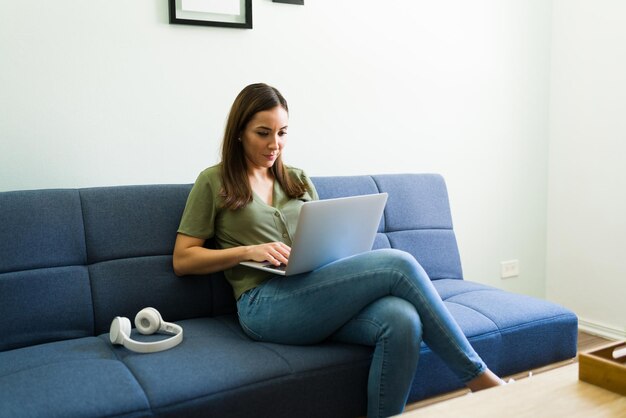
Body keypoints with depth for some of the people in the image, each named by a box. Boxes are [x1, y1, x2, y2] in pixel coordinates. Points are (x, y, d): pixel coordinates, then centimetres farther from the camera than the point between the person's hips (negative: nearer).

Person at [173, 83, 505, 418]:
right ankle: (478, 377, -11)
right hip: (265, 305, -5)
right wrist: (248, 251, -10)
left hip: (316, 295, 5)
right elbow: (182, 260, 4)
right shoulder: (214, 182, 8)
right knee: (397, 264, -24)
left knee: (402, 320, -30)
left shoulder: (298, 181, 23)